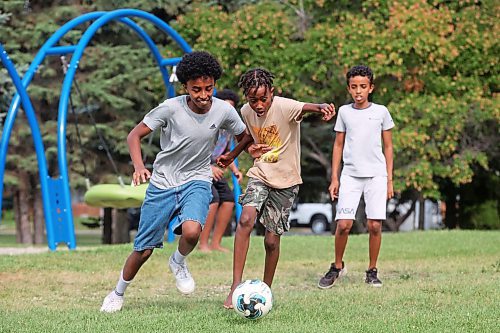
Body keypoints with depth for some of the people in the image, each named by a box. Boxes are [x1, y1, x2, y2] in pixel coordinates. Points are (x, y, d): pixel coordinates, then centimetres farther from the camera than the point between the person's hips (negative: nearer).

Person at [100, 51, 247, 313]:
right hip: (163, 182, -1)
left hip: (197, 181, 1)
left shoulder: (224, 111, -11)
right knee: (144, 250, 3)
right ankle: (118, 293, 30)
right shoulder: (171, 108, -18)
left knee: (191, 231, -30)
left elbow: (244, 137, 11)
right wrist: (139, 167, -25)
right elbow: (135, 135, -10)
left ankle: (178, 263, 5)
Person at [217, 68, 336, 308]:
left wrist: (322, 107, -66)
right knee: (246, 219, -23)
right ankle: (236, 285, -23)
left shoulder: (284, 107, -21)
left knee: (272, 240, -1)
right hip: (260, 174, 3)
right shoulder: (246, 112, -4)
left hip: (286, 180, -3)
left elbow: (305, 107, -45)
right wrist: (232, 155, 24)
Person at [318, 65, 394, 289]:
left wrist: (389, 180, 5)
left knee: (375, 225, -6)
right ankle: (337, 267, 10)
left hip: (376, 175, 0)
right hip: (350, 175, 0)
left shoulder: (381, 112, 5)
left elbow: (388, 146, 10)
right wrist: (334, 178, 7)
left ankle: (372, 271, 9)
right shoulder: (344, 112, 8)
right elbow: (338, 145, 13)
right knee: (343, 224, -10)